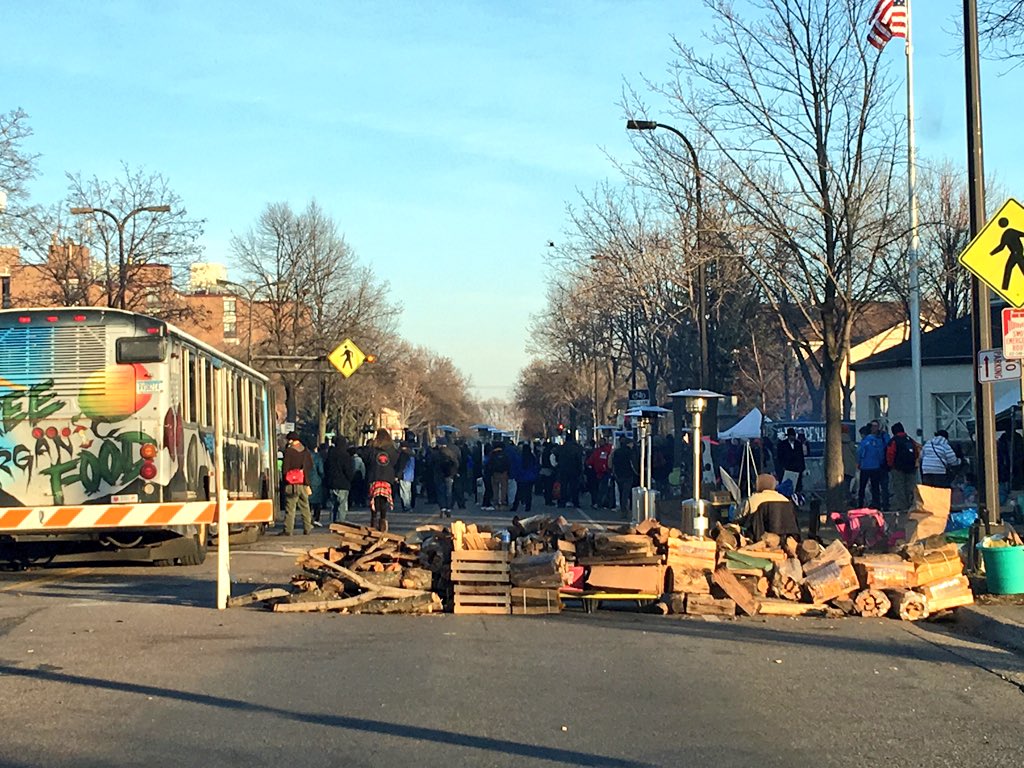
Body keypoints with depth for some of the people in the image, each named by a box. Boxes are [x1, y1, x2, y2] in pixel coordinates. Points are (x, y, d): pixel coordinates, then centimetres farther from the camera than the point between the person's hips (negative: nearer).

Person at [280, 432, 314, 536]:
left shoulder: (289, 451, -9)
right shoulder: (306, 452, 7)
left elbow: (285, 468, -9)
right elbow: (310, 466, 13)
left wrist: (284, 479, 2)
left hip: (292, 484, -5)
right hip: (303, 483, 5)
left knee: (290, 508, -4)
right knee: (305, 507, 11)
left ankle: (288, 530, -6)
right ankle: (307, 528, 11)